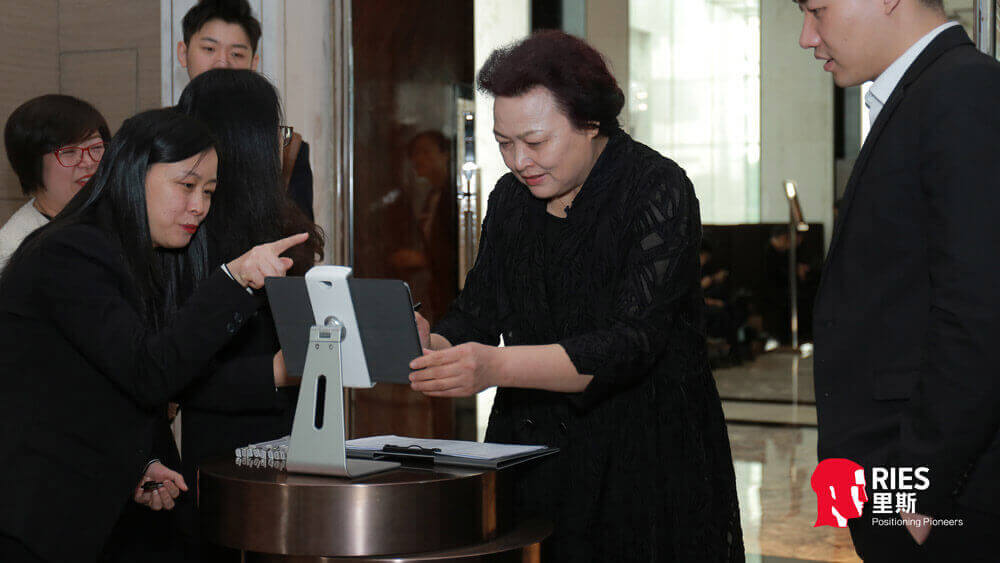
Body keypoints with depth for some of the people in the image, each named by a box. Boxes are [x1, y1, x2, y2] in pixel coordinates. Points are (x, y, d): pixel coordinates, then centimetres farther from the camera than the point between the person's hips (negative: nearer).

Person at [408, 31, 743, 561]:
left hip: (646, 460, -5)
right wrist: (434, 348, -17)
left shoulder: (658, 190, -14)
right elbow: (475, 312, 7)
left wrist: (497, 366, -34)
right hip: (531, 454, 5)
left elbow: (632, 344, -23)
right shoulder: (511, 198, 7)